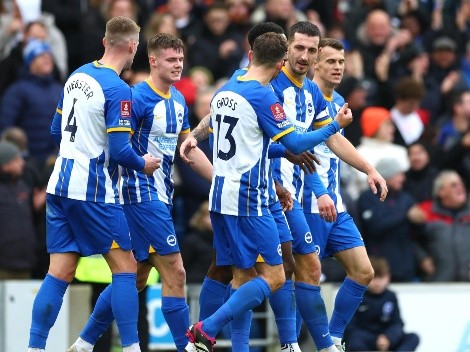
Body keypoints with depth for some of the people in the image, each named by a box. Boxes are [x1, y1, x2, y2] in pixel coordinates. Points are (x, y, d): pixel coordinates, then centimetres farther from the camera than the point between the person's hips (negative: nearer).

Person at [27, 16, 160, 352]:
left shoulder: (77, 76, 9)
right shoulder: (118, 90, -15)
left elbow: (57, 130, 19)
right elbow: (120, 150, -17)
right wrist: (142, 164, 2)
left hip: (61, 184, 7)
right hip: (93, 192, -7)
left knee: (59, 273, 6)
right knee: (125, 267, 2)